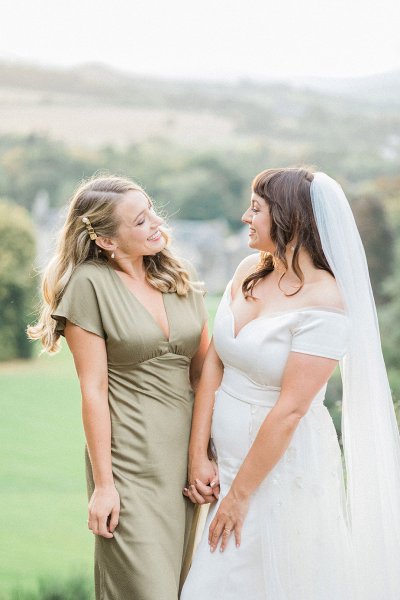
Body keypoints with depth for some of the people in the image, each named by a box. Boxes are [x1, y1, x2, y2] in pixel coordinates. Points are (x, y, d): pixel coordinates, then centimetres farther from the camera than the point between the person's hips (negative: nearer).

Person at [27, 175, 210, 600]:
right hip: (131, 464, -5)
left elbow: (203, 370, 10)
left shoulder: (180, 278, 6)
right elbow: (93, 390, -11)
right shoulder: (89, 284, -10)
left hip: (185, 454, 6)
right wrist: (103, 483, -10)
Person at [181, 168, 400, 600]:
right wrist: (197, 456, -3)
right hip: (232, 460, 7)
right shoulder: (250, 270, 3)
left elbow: (290, 409, -20)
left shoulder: (324, 303, -20)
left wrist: (240, 494, -16)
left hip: (283, 466, -7)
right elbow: (214, 364, 2)